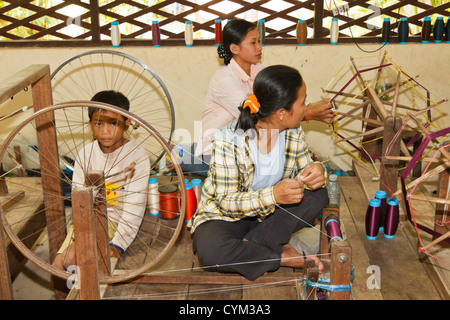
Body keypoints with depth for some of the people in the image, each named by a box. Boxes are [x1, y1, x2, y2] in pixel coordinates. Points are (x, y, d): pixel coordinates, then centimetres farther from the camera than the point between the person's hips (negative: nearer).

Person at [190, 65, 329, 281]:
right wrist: (272, 195, -42)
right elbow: (226, 202, -25)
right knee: (210, 250, -37)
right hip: (226, 215, -5)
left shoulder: (293, 133, -9)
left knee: (317, 195, -19)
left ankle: (250, 247, -18)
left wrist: (316, 172, -27)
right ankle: (285, 257, -17)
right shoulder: (229, 141, -28)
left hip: (269, 213, 5)